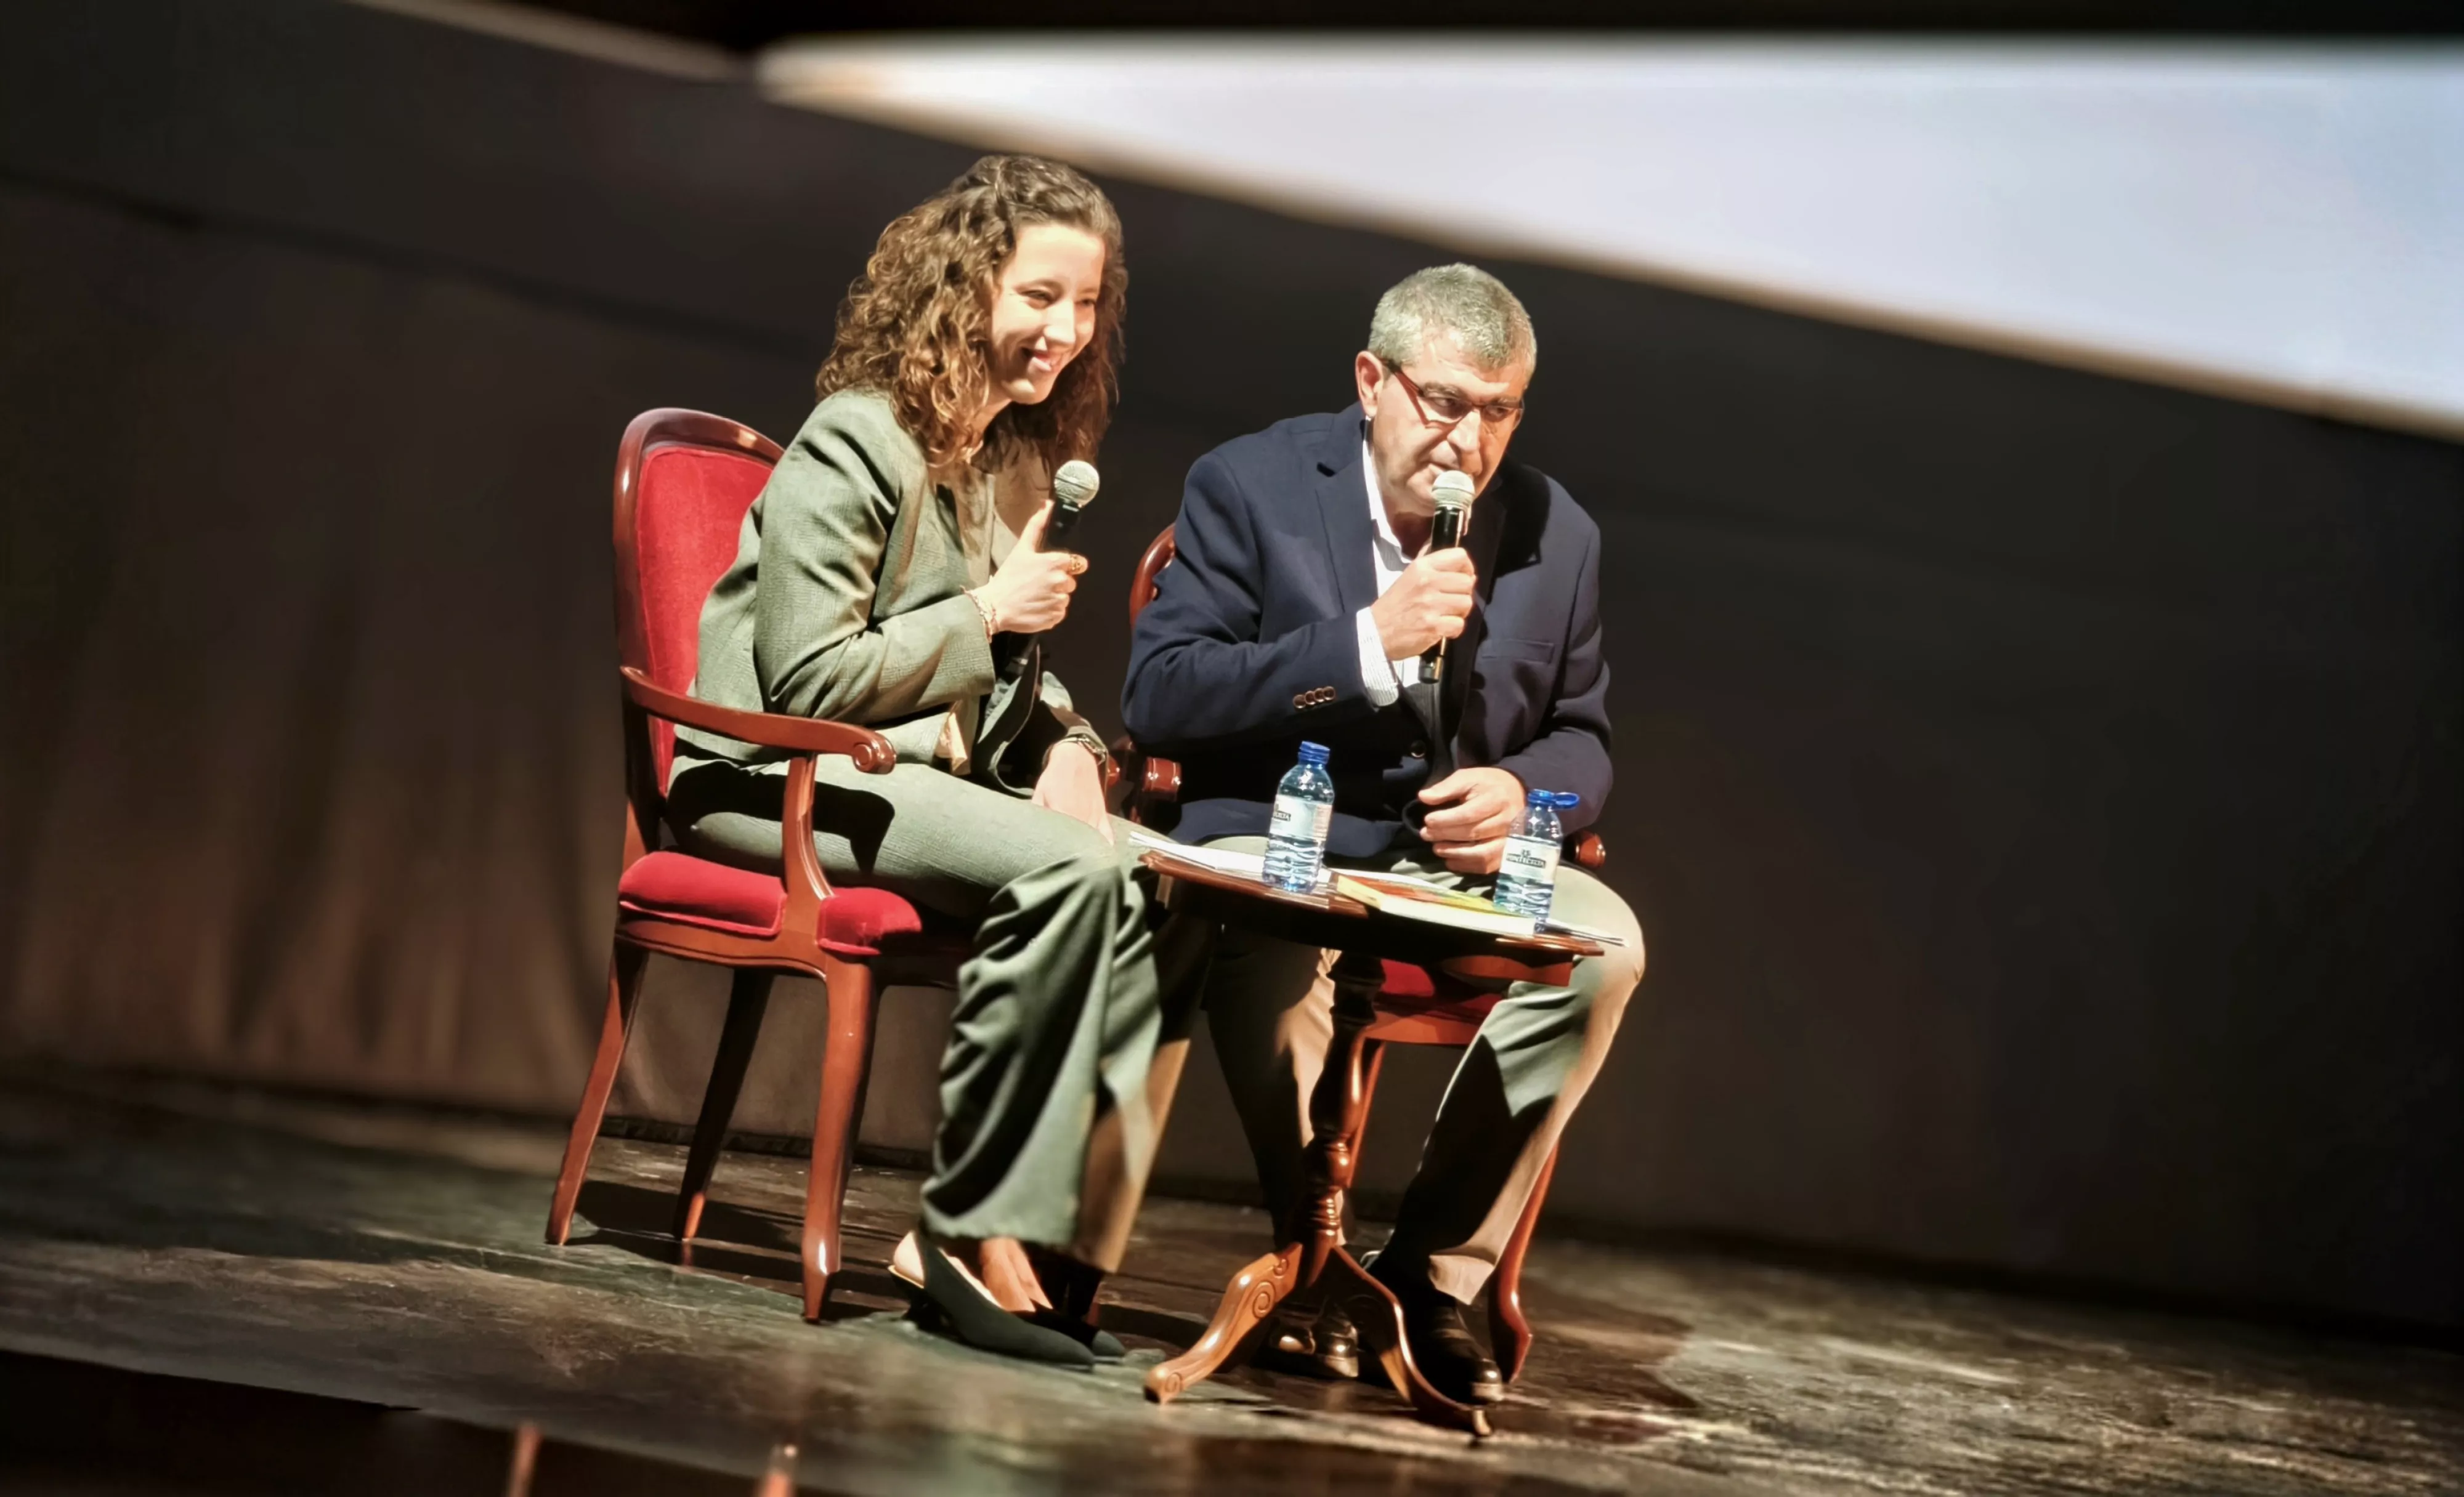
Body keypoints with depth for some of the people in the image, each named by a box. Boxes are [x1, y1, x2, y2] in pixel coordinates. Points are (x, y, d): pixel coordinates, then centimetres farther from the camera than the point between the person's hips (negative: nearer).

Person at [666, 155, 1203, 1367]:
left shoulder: (1023, 459, 14)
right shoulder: (856, 444, -11)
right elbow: (807, 682, -17)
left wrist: (1067, 746, 0)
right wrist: (988, 615, -13)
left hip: (930, 767, 8)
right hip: (779, 780, -8)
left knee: (1162, 895, -17)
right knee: (1066, 870, -32)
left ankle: (1058, 1241, -19)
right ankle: (972, 1233, -23)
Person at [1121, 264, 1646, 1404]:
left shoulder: (1557, 536, 8)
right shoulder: (1252, 484, -3)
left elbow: (1581, 742, 16)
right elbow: (1155, 698, -11)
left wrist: (1523, 791, -10)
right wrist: (1365, 644, -20)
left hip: (1455, 863, 4)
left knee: (1604, 939, -26)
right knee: (1278, 929, -38)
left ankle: (1433, 1276, -15)